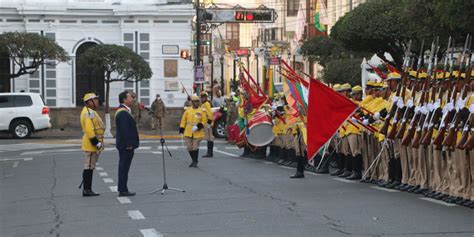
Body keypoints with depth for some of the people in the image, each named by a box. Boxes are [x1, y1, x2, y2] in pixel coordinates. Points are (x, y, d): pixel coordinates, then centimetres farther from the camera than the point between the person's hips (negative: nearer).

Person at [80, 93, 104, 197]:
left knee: (90, 166, 12)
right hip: (91, 144, -11)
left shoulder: (91, 112, 18)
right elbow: (89, 130, -23)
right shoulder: (88, 113, -16)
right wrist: (96, 143, -22)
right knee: (89, 166, -8)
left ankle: (88, 189, 15)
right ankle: (86, 190, -6)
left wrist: (99, 142, 21)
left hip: (93, 144, 11)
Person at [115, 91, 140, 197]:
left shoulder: (123, 111, 16)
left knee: (123, 167, 13)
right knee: (124, 167, -7)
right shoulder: (123, 113, -18)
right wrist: (128, 144, -23)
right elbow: (124, 130, -23)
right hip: (126, 145, -11)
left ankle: (122, 189, 19)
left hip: (124, 145, 11)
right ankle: (123, 190, -4)